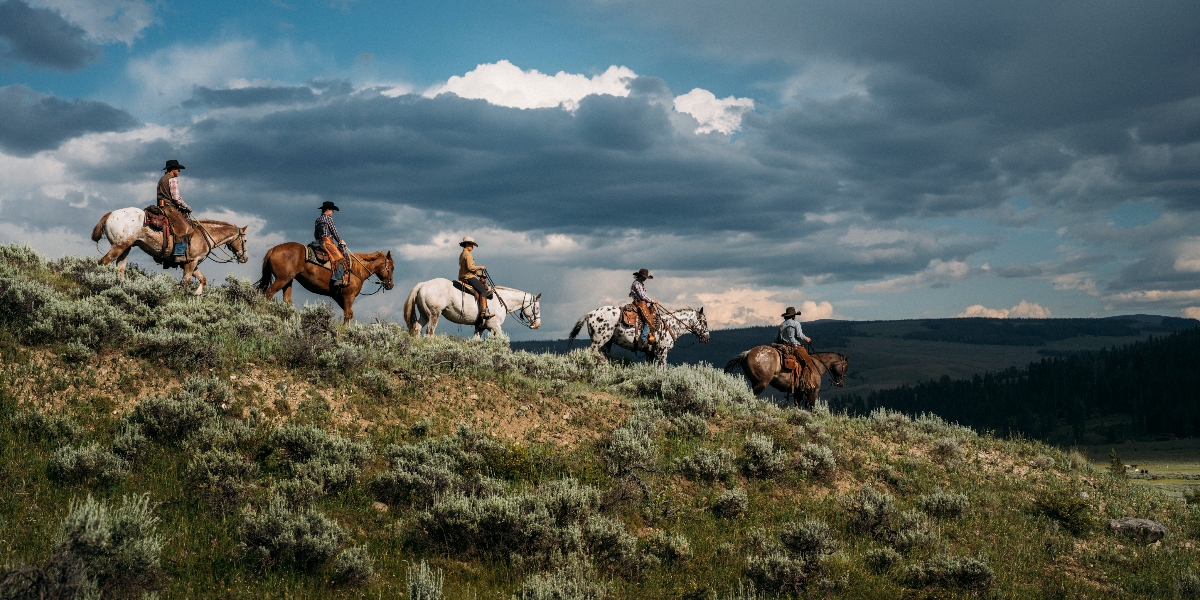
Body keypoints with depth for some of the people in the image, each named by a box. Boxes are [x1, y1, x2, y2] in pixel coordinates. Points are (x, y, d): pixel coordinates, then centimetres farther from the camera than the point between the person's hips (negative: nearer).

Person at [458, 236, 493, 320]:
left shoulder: (462, 254, 22)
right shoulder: (467, 254, -11)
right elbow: (470, 267, -21)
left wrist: (479, 273, 20)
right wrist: (480, 267, -8)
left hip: (464, 278, 11)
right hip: (469, 277, -11)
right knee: (483, 291, -17)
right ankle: (483, 312, -30)